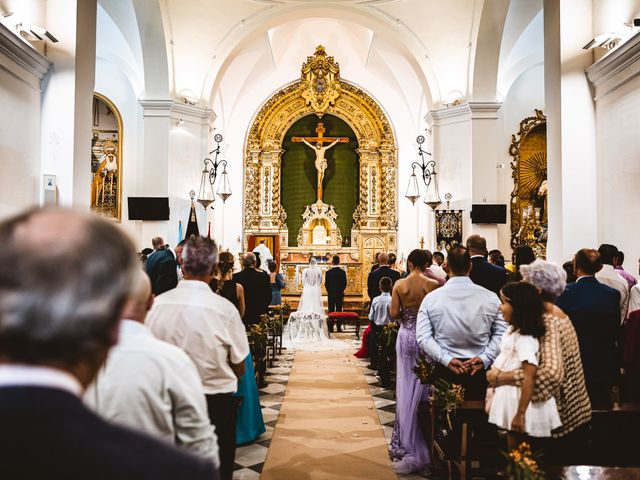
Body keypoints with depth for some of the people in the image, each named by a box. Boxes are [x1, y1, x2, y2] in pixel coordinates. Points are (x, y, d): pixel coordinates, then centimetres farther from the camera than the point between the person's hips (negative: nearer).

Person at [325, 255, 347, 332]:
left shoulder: (328, 272, -8)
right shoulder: (342, 272, -6)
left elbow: (326, 284, -3)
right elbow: (345, 283, -1)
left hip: (331, 294, -1)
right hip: (340, 294, 1)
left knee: (331, 311, 4)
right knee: (339, 311, 5)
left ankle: (331, 328, 4)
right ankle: (339, 327, 5)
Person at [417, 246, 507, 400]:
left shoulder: (431, 298, -5)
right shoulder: (490, 297, -3)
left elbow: (423, 337, -11)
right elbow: (501, 333, -5)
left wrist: (447, 360, -13)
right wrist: (484, 358, -9)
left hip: (444, 370, 0)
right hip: (480, 370, 1)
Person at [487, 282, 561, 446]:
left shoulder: (525, 339, -26)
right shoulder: (513, 330, 3)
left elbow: (529, 378, -28)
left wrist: (520, 414, -26)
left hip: (519, 401, -9)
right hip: (509, 396, 9)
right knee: (512, 450, 21)